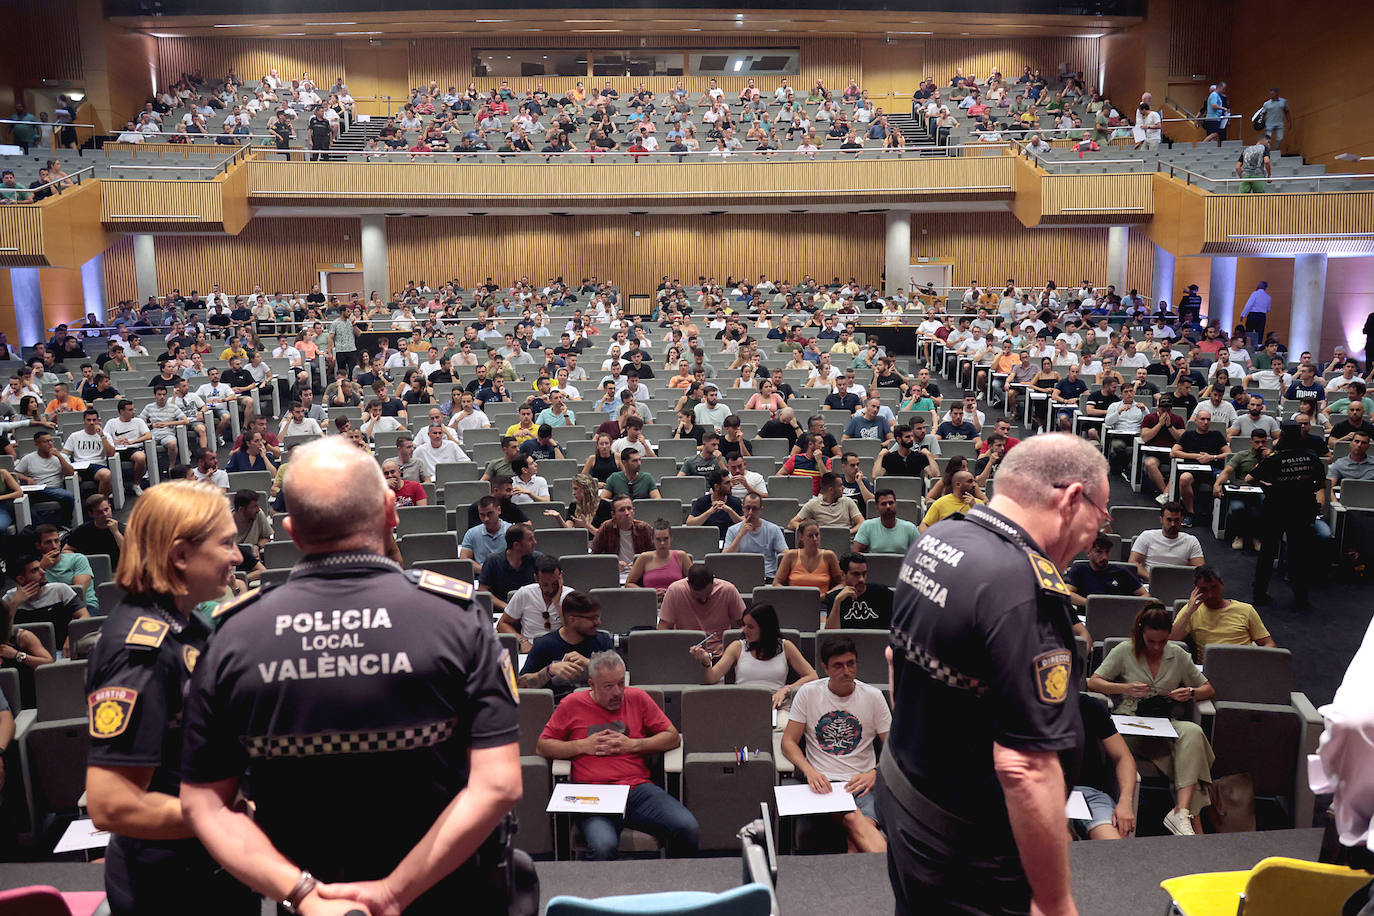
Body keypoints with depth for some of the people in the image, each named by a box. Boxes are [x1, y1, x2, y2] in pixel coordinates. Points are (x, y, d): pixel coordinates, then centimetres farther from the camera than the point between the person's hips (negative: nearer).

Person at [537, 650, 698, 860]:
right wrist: (582, 746, 1)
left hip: (638, 788, 2)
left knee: (688, 828, -24)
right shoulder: (572, 705, 12)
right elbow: (542, 746, 15)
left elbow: (673, 737, 16)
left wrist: (632, 745, 2)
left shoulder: (637, 698, 16)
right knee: (603, 846, -36)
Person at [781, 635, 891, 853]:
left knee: (866, 825, -33)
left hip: (862, 782, 2)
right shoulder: (808, 693, 5)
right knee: (853, 820, -34)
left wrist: (874, 774, -12)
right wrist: (810, 771, -15)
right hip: (822, 780, -1)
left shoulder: (873, 696, 7)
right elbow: (788, 742, 4)